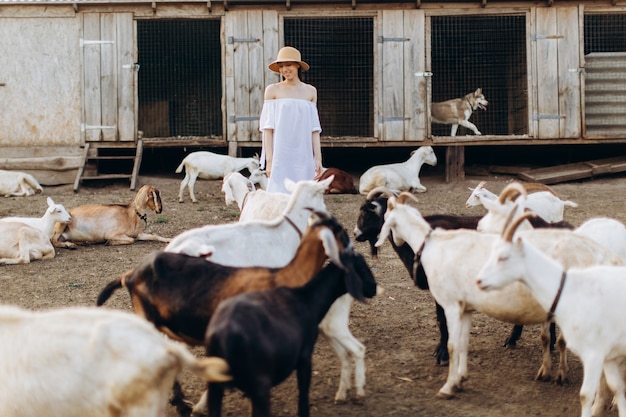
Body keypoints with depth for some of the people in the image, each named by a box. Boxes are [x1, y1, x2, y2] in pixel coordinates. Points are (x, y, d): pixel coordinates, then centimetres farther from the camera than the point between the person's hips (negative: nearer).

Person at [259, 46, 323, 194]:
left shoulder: (310, 91, 10)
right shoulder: (273, 90, 3)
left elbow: (314, 129, 10)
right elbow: (268, 128, 0)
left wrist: (318, 158, 4)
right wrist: (269, 160, -7)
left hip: (303, 157, 3)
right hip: (280, 155, -3)